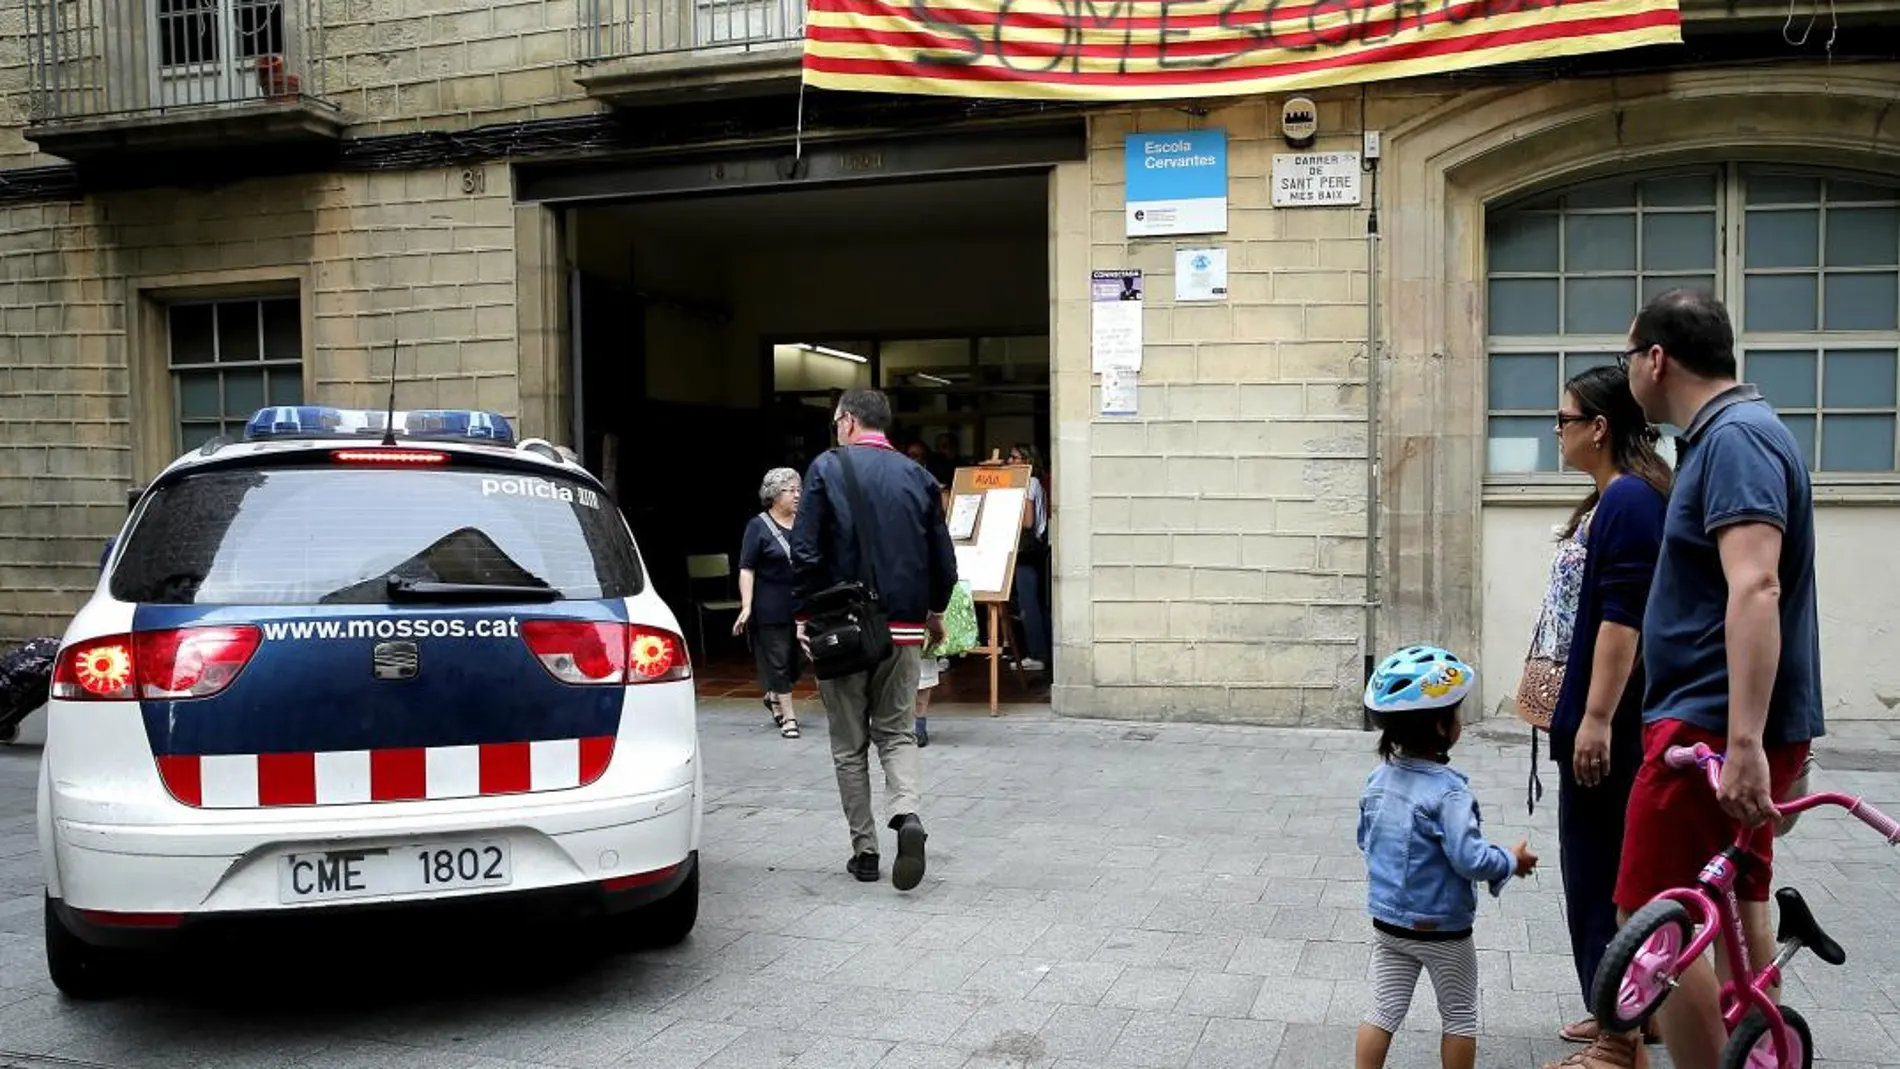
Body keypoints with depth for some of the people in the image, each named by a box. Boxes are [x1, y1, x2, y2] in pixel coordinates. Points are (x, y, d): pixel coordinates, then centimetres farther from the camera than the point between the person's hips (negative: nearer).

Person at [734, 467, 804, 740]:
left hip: (802, 605, 5)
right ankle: (788, 716, 12)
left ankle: (775, 697, 34)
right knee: (778, 660, 2)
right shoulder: (758, 526, -4)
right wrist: (746, 607, -16)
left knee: (797, 658, 8)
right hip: (771, 608, -5)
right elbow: (746, 570, -8)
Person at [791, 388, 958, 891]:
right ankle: (908, 815, -10)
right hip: (904, 626, 3)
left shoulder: (827, 468, -6)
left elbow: (806, 552, -11)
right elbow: (943, 559, 7)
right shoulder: (918, 476, 5)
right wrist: (935, 613, 23)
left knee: (849, 743, 10)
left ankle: (864, 850, 14)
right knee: (897, 732, 15)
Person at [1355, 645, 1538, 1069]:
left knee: (1384, 1011, 11)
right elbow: (1470, 859, -26)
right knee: (1460, 1018, 14)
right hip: (1442, 930, -5)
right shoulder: (1448, 789, -24)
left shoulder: (1379, 779, -2)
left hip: (1387, 921, 6)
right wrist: (1512, 860, -8)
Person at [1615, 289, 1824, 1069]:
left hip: (1715, 724, -10)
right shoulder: (1735, 433, 15)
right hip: (1736, 726, 10)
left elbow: (1755, 590, -28)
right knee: (1738, 902, 16)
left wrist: (1743, 743, -33)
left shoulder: (1734, 437, -16)